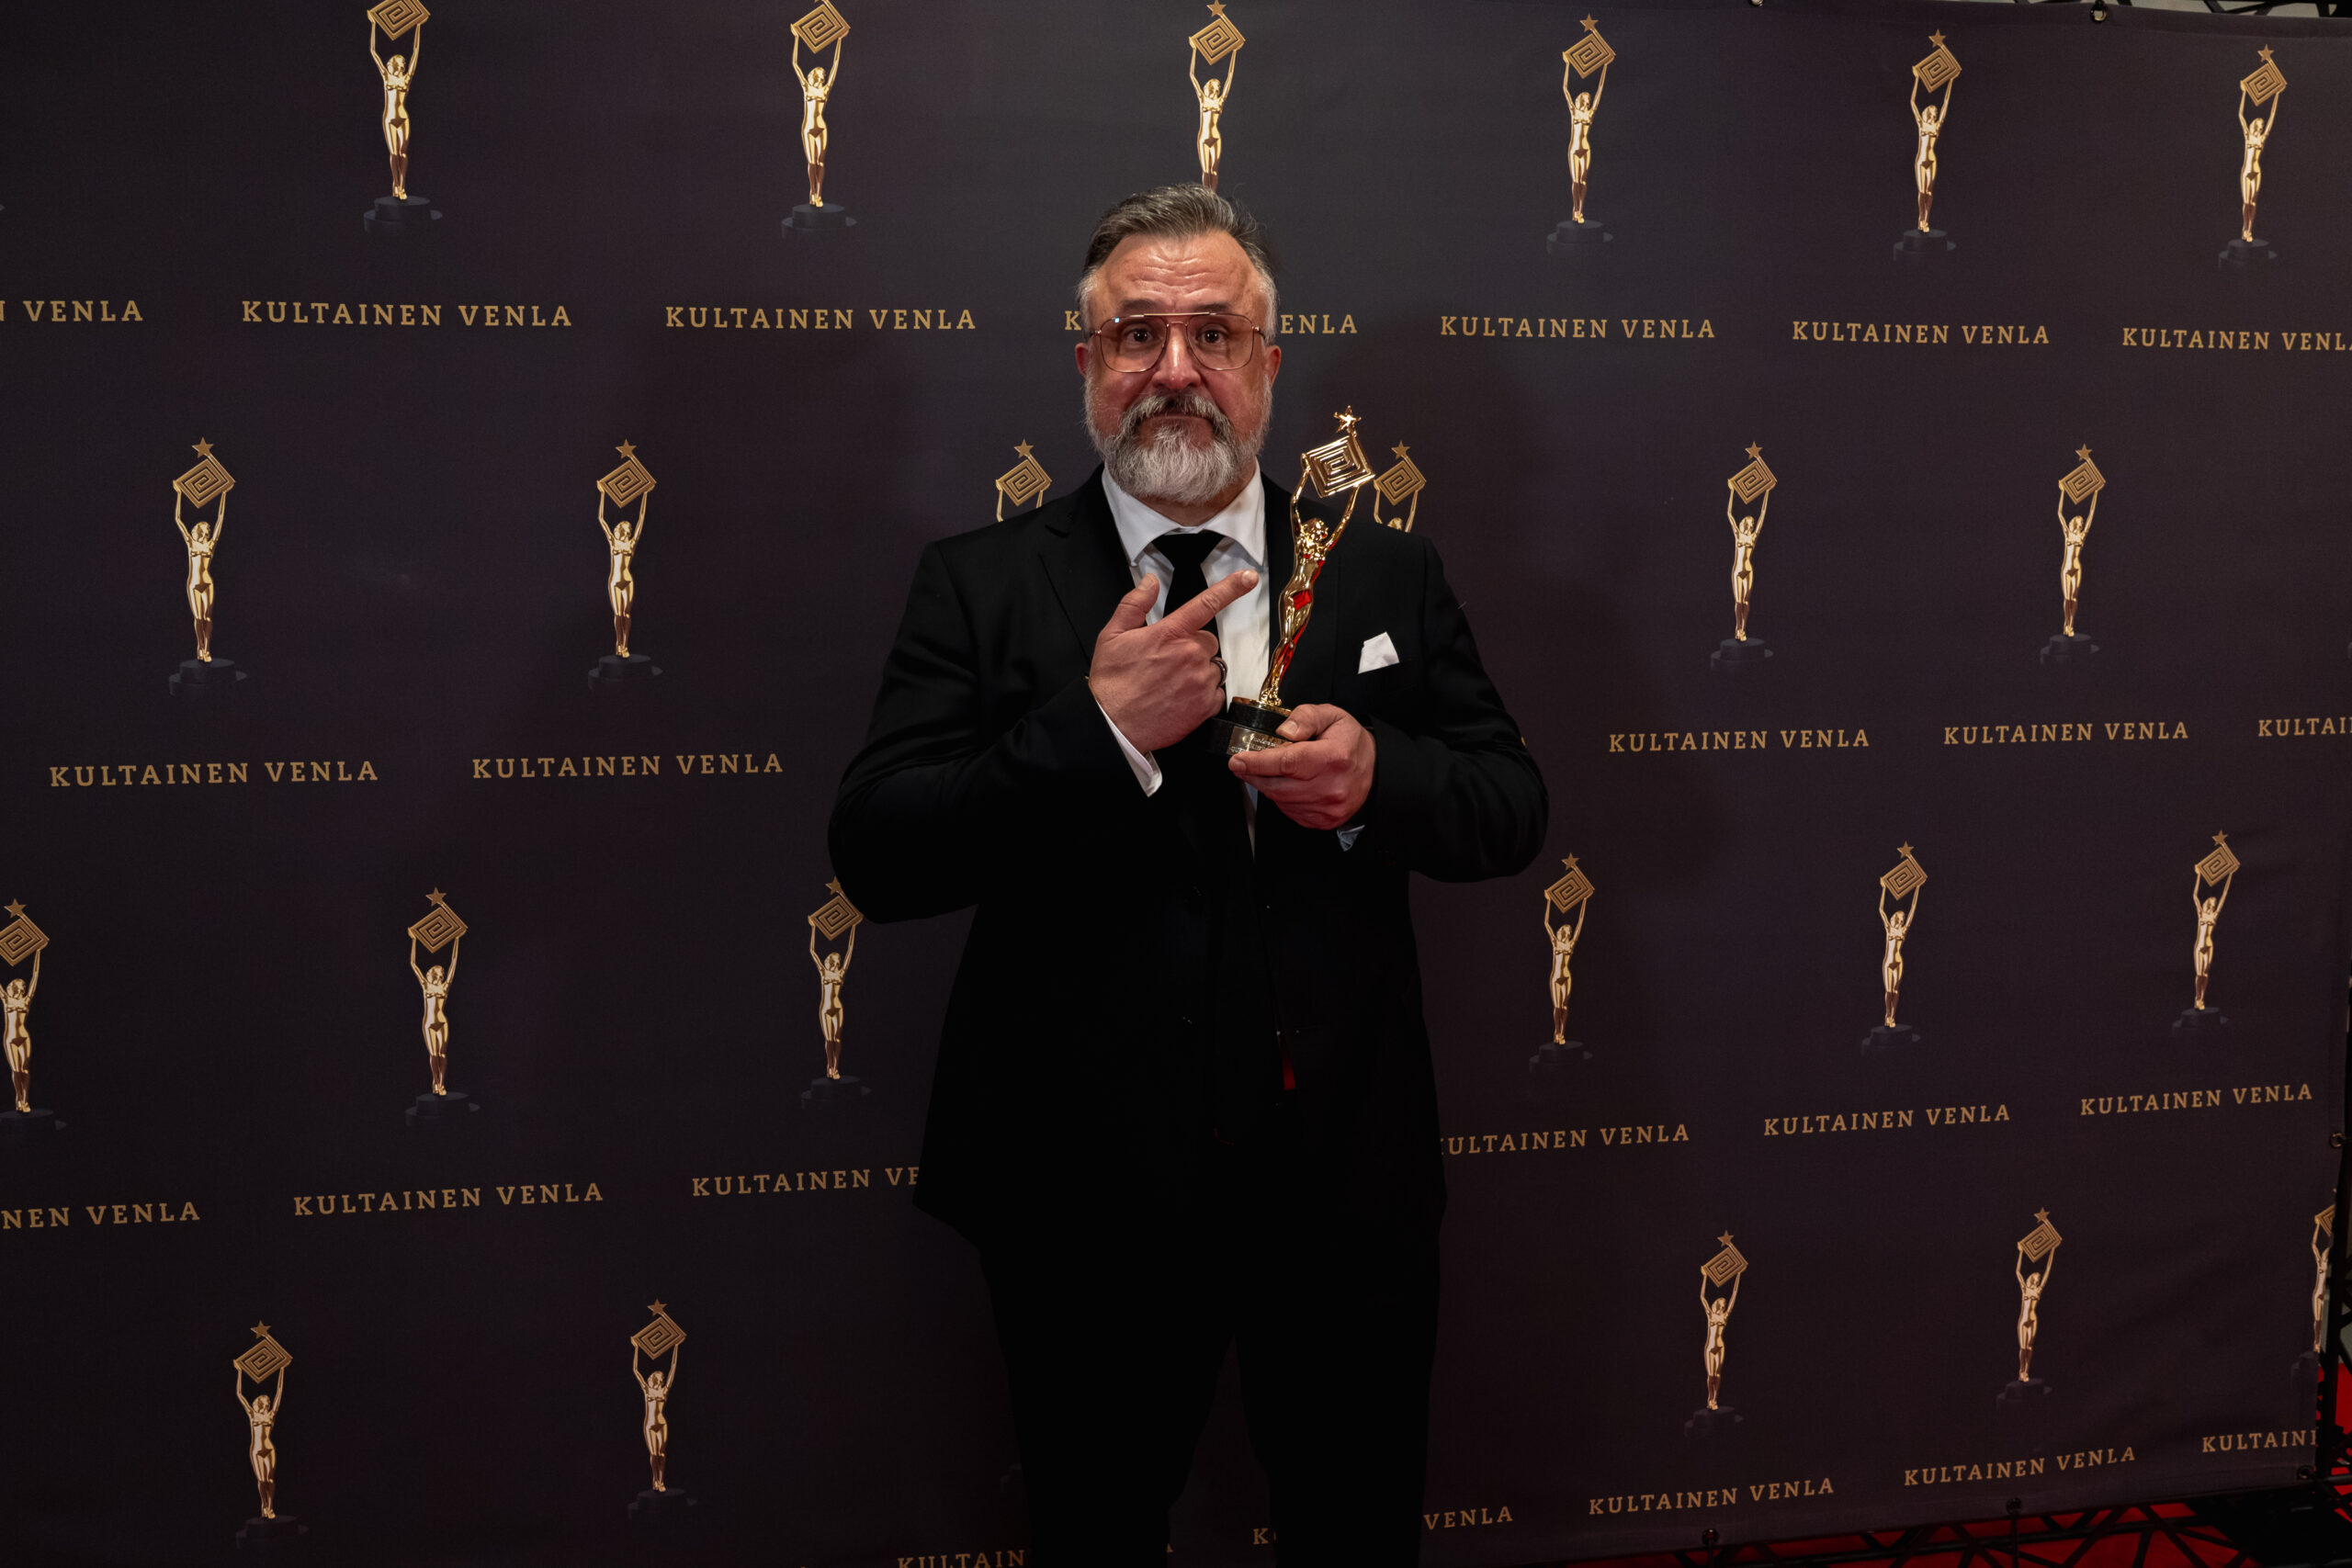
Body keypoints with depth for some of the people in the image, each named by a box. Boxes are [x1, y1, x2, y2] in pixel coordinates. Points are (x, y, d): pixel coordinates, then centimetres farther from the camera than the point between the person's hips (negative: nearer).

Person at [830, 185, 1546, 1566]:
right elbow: (877, 858, -13)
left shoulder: (1389, 575, 3)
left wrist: (1380, 776, -17)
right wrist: (1095, 725, -23)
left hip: (1348, 1185, 2)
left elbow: (1512, 812, 4)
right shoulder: (983, 585, -4)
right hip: (1092, 1193, -2)